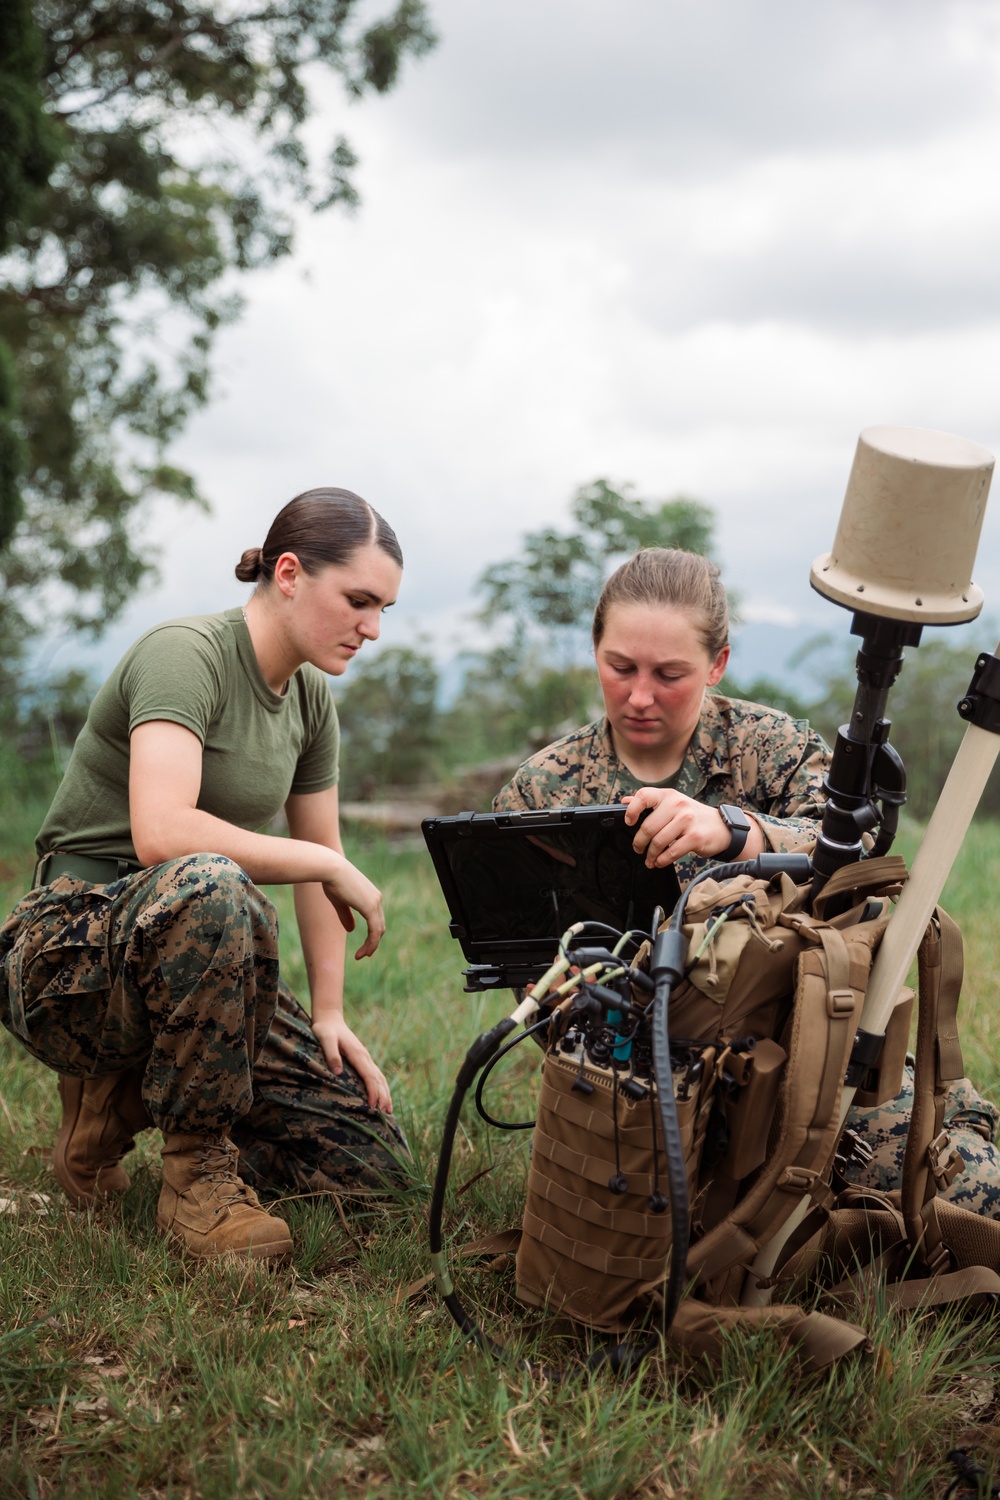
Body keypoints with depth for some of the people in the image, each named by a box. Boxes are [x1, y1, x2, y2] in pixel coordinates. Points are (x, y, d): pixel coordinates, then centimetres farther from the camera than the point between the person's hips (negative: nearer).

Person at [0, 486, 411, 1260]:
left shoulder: (310, 697, 9)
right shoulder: (184, 654, -17)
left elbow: (320, 858, 15)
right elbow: (161, 833, -33)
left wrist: (329, 1015, 7)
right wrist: (329, 865, -22)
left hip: (185, 958, 8)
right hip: (71, 955, -8)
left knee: (377, 1160, -3)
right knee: (211, 885, -43)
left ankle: (123, 1098, 13)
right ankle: (198, 1172, -21)